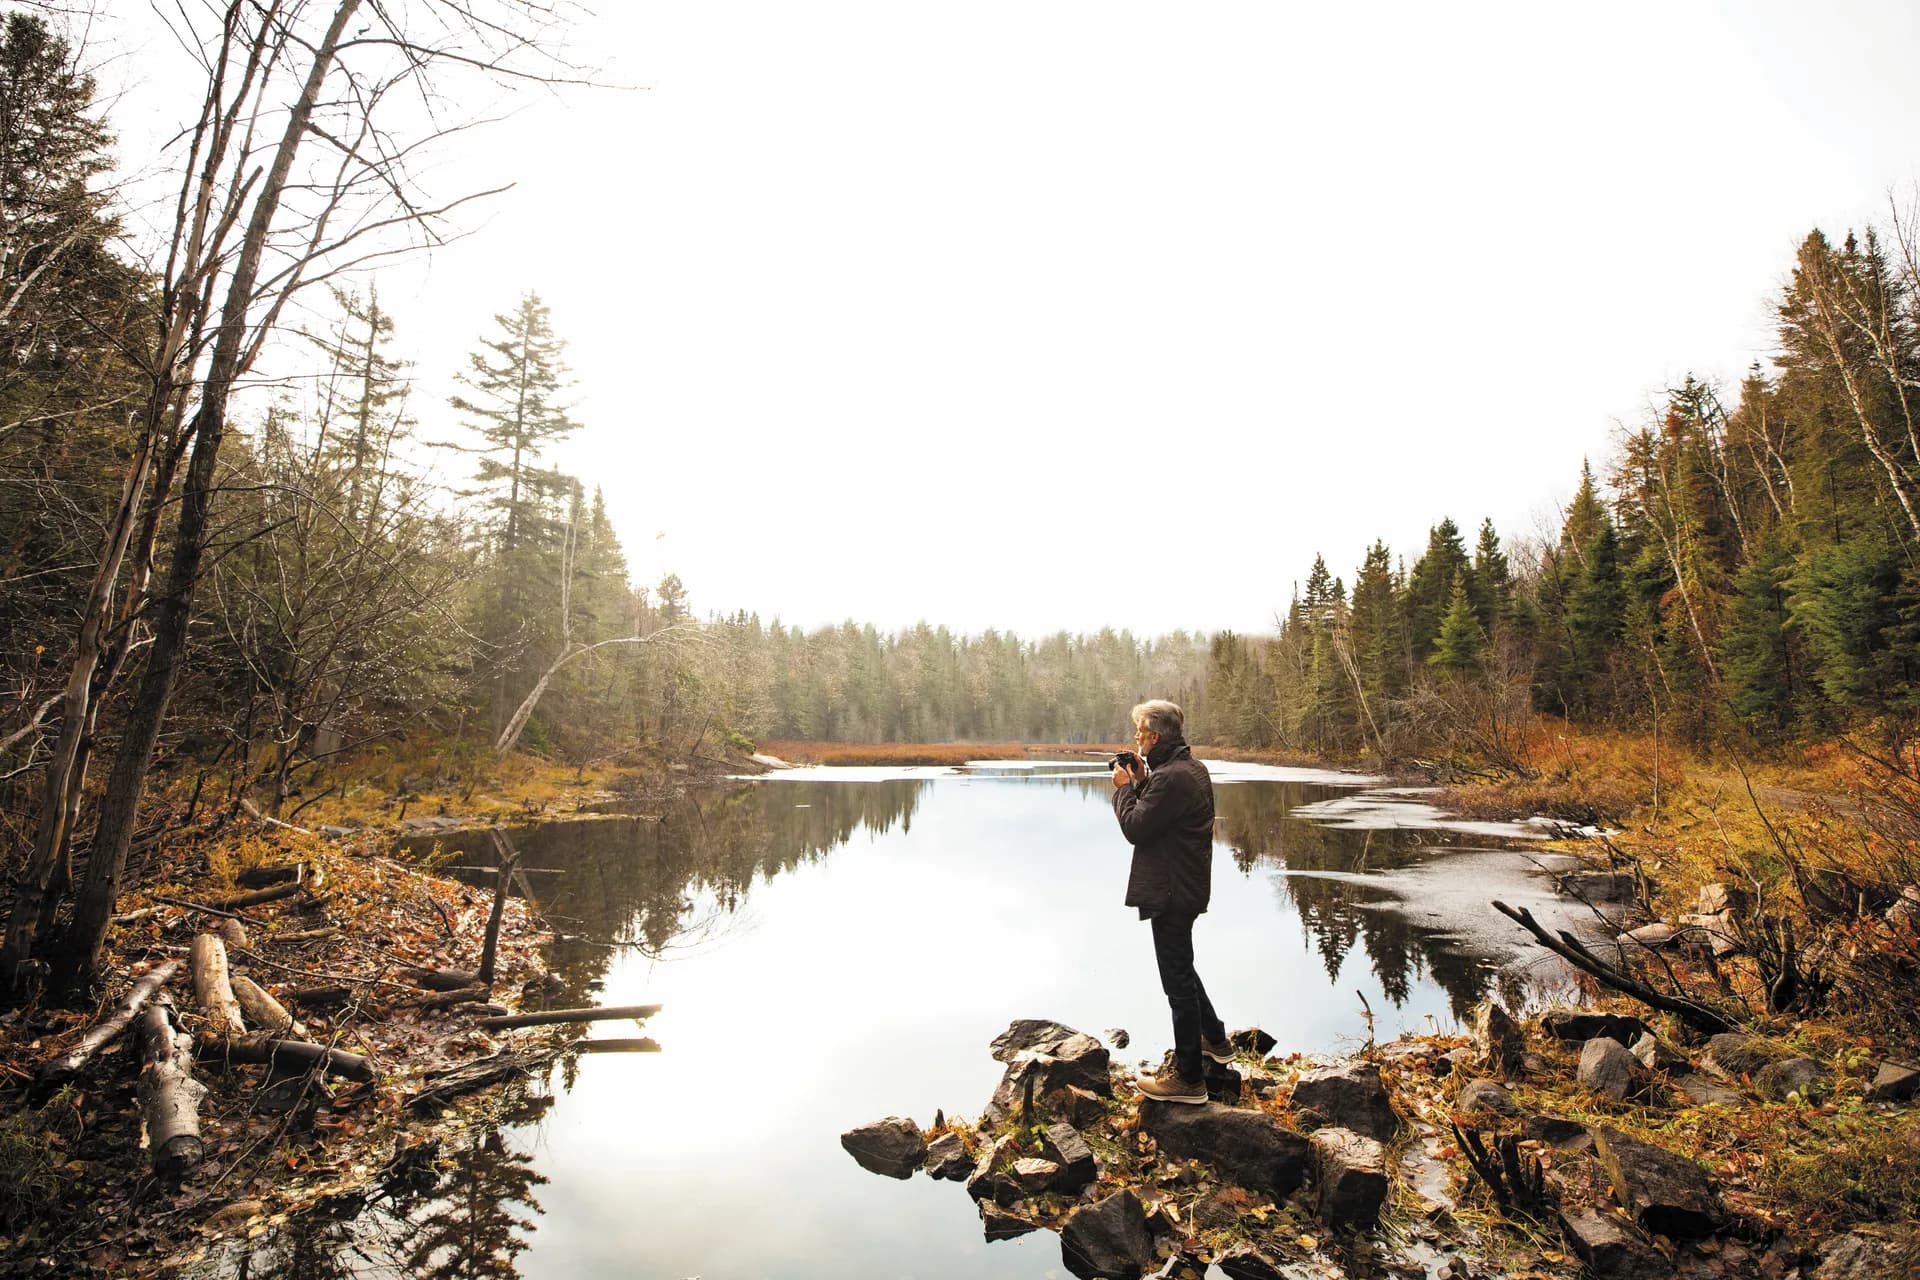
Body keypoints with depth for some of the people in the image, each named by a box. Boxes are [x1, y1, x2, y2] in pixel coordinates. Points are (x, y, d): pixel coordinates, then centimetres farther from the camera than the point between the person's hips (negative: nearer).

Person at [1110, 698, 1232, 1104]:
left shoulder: (1169, 777, -25)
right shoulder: (1192, 767, 8)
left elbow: (1135, 828, -21)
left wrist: (1126, 786, -9)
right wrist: (1141, 782, 4)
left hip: (1171, 892, -11)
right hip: (1187, 885, 11)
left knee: (1177, 980, 0)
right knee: (1182, 968, 27)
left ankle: (1189, 1078, 12)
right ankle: (1215, 1040, 42)